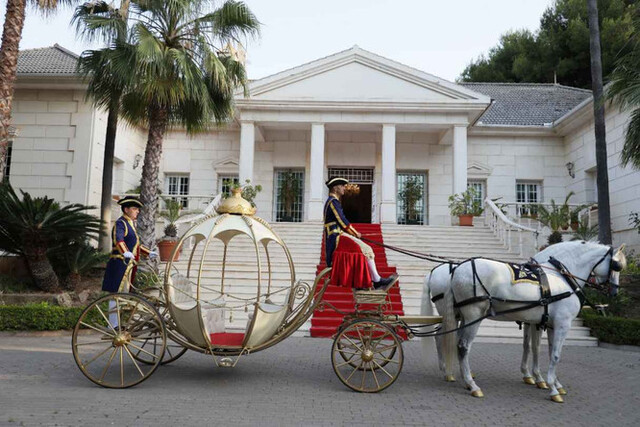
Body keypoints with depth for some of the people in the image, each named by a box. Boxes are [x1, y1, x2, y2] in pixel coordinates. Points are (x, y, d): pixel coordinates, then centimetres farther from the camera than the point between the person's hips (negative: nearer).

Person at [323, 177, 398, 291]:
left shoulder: (331, 201, 22)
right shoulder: (333, 201, -11)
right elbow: (343, 221, -18)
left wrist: (353, 233, 12)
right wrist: (355, 233, -6)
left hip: (338, 236, 11)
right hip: (337, 237, -11)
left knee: (366, 250, 6)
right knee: (367, 250, -15)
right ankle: (377, 281, -9)